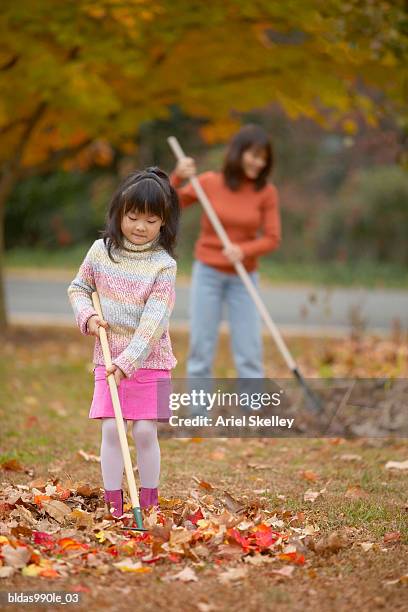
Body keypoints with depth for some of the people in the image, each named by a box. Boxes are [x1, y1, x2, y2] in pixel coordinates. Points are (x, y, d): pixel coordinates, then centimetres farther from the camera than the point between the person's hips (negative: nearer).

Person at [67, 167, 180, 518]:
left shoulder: (164, 264, -11)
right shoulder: (101, 251, 0)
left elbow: (154, 320, -17)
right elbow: (79, 288, 15)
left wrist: (128, 359, -24)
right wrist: (88, 317, -6)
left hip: (149, 360, -2)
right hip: (108, 357, 2)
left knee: (145, 431, -4)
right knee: (111, 429, -2)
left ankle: (149, 505, 8)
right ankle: (114, 507, 3)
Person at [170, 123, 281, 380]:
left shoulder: (267, 192, -6)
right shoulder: (210, 182, -6)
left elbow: (272, 239, -6)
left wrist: (243, 251, -24)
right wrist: (178, 177, -16)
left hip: (244, 278, 0)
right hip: (208, 273, 0)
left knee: (250, 352, -2)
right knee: (202, 346, 1)